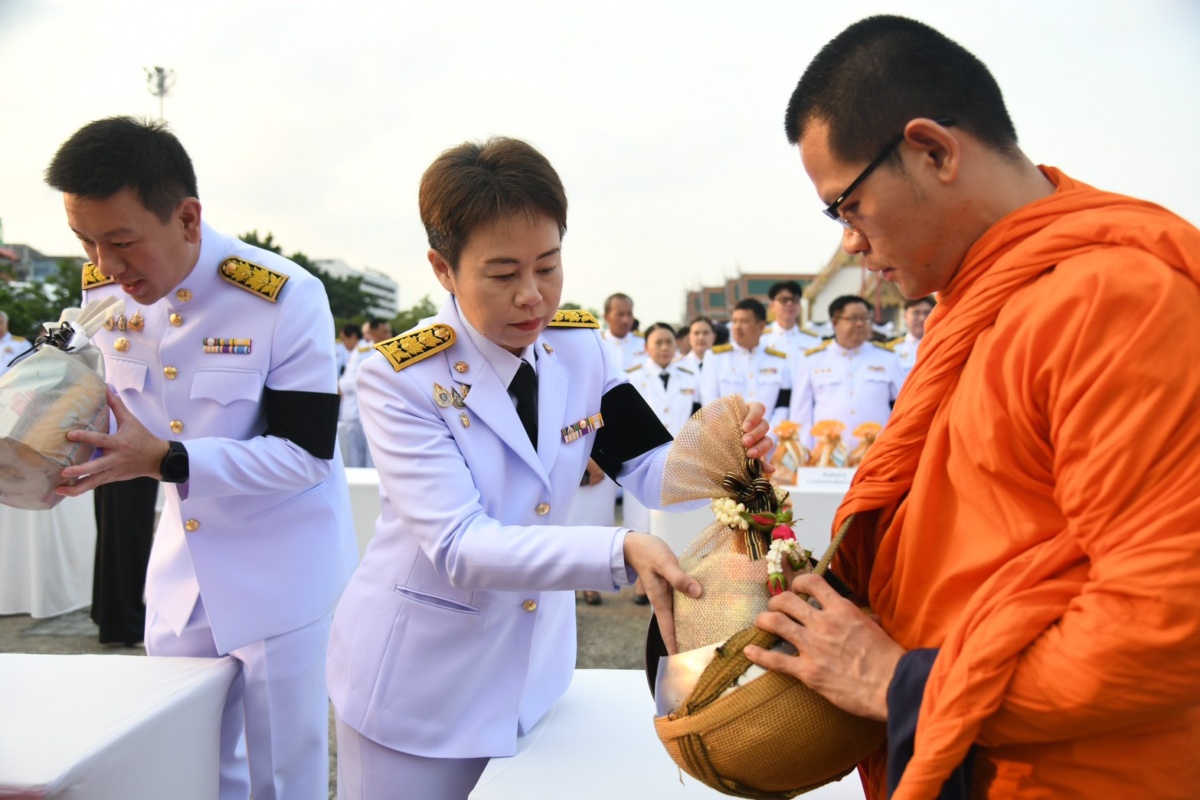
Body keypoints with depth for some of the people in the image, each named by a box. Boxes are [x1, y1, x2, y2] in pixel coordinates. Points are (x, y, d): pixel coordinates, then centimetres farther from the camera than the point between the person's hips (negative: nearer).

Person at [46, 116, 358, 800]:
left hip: (282, 578, -5)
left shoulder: (285, 297, -22)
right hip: (181, 569, 6)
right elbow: (121, 415, 10)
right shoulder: (104, 290, -3)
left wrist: (164, 459, -30)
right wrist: (67, 433, -13)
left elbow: (306, 452, -21)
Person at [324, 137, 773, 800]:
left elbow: (649, 469, -9)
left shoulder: (581, 346, -6)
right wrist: (621, 552, -41)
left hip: (538, 661, 5)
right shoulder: (399, 378, -21)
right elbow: (459, 547, -28)